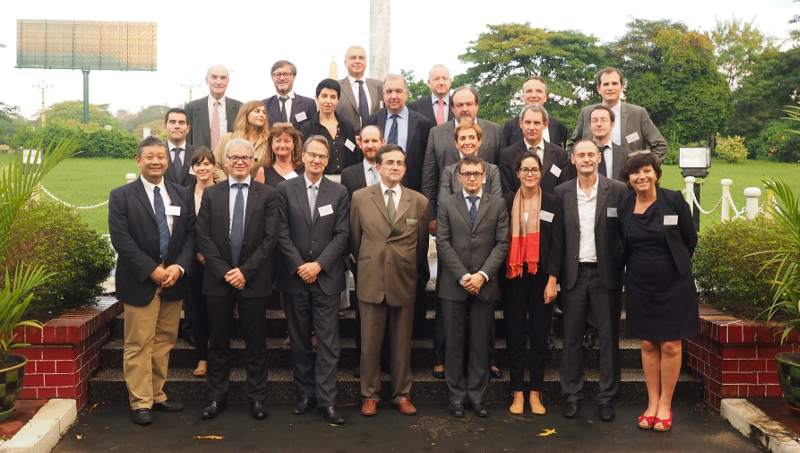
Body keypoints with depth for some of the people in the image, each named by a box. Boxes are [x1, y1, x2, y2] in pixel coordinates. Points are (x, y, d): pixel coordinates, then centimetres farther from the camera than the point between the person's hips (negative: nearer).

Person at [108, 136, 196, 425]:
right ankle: (140, 402, 10)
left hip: (173, 281, 4)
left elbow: (190, 234, 6)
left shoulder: (182, 194, 10)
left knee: (164, 342, 10)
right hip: (140, 281, -4)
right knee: (139, 344, 0)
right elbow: (121, 239, -9)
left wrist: (179, 267, -10)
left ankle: (157, 395, 22)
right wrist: (152, 270, -15)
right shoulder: (121, 196, -1)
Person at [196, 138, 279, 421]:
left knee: (255, 342, 6)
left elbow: (271, 238, -4)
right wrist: (224, 271, -9)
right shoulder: (210, 194, 7)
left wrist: (245, 271, -11)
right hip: (218, 279, 1)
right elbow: (203, 237, 1)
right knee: (218, 342, 9)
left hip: (253, 280, -1)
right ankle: (216, 397, 21)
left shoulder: (267, 194, 2)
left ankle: (257, 397, 18)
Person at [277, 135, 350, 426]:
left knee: (328, 342, -1)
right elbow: (282, 233, -1)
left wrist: (318, 265, -10)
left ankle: (326, 401, 3)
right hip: (295, 277, 1)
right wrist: (299, 266, -9)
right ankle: (306, 394, 20)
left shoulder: (339, 193, 5)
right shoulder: (285, 189, 4)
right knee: (299, 341, 9)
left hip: (327, 278, 0)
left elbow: (342, 235, -1)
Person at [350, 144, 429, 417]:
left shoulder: (419, 202, 2)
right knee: (370, 343, 5)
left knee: (402, 343, 10)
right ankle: (370, 395, 20)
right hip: (371, 281, -1)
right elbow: (354, 239, 9)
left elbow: (422, 244, 11)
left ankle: (402, 394, 24)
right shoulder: (360, 198, 1)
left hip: (404, 282, 1)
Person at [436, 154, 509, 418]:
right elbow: (443, 243, -1)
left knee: (481, 344, 5)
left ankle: (477, 396, 15)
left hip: (484, 285, 0)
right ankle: (456, 396, 14)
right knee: (454, 343, 4)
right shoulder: (447, 205, 7)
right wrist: (463, 276, -10)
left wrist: (483, 275, -11)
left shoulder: (497, 205, 8)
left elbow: (502, 243, 1)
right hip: (453, 285, 0)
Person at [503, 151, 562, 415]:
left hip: (541, 276, 0)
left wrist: (552, 281, -7)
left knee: (539, 334, 5)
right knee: (514, 334, 5)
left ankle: (536, 392, 16)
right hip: (514, 277, 0)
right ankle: (517, 392, 14)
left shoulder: (551, 203, 2)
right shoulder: (506, 202, 3)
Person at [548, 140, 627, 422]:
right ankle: (572, 395, 20)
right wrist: (553, 275, -3)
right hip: (574, 274, 2)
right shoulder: (562, 193, 5)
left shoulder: (617, 191, -1)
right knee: (572, 337, 8)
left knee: (609, 337, 6)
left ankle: (607, 397, 18)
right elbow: (557, 237, 3)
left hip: (606, 273, -1)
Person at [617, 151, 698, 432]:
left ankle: (665, 405, 15)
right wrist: (643, 265, 12)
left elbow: (690, 239, 1)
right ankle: (652, 404, 19)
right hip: (639, 284, 3)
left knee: (670, 345, 1)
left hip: (673, 283, -3)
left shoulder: (674, 200, -9)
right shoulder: (624, 205, -1)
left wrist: (676, 266, 10)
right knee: (648, 344, 9)